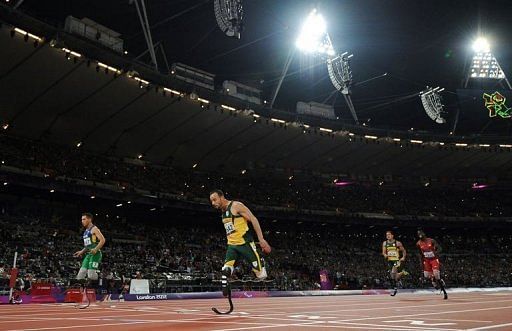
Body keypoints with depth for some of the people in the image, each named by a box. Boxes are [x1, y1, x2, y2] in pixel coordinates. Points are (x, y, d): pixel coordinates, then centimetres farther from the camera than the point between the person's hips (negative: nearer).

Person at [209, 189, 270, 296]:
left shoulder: (236, 205, -9)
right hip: (232, 245, 7)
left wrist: (261, 239, -19)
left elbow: (253, 219, -13)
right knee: (225, 271, -10)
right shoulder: (223, 212, 15)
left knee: (260, 272, -2)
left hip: (245, 243, -7)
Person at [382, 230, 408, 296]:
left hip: (397, 260, -5)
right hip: (389, 261, 5)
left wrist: (403, 257, -6)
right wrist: (385, 255, -15)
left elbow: (404, 251, 7)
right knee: (391, 275, 4)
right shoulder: (385, 243, 5)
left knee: (393, 272, -20)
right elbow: (383, 252, 7)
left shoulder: (397, 243, -4)